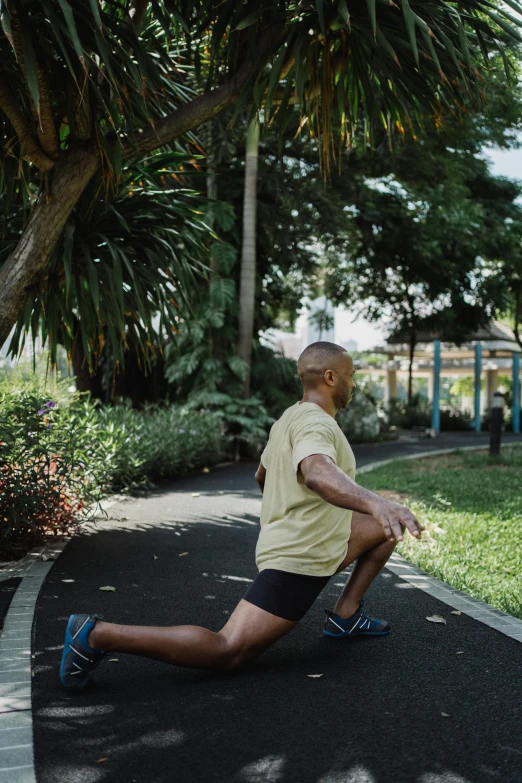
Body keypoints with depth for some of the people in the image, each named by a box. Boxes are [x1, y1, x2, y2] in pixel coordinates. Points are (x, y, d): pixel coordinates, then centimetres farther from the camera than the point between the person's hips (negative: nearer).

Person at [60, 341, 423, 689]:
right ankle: (97, 635, -14)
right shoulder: (315, 424, -20)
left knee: (385, 526, 18)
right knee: (228, 651, -13)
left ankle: (345, 616, 20)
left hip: (310, 544, 11)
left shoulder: (290, 418, 11)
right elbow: (318, 473, -45)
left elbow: (262, 475, 27)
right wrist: (375, 501, -60)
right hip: (297, 561, -11)